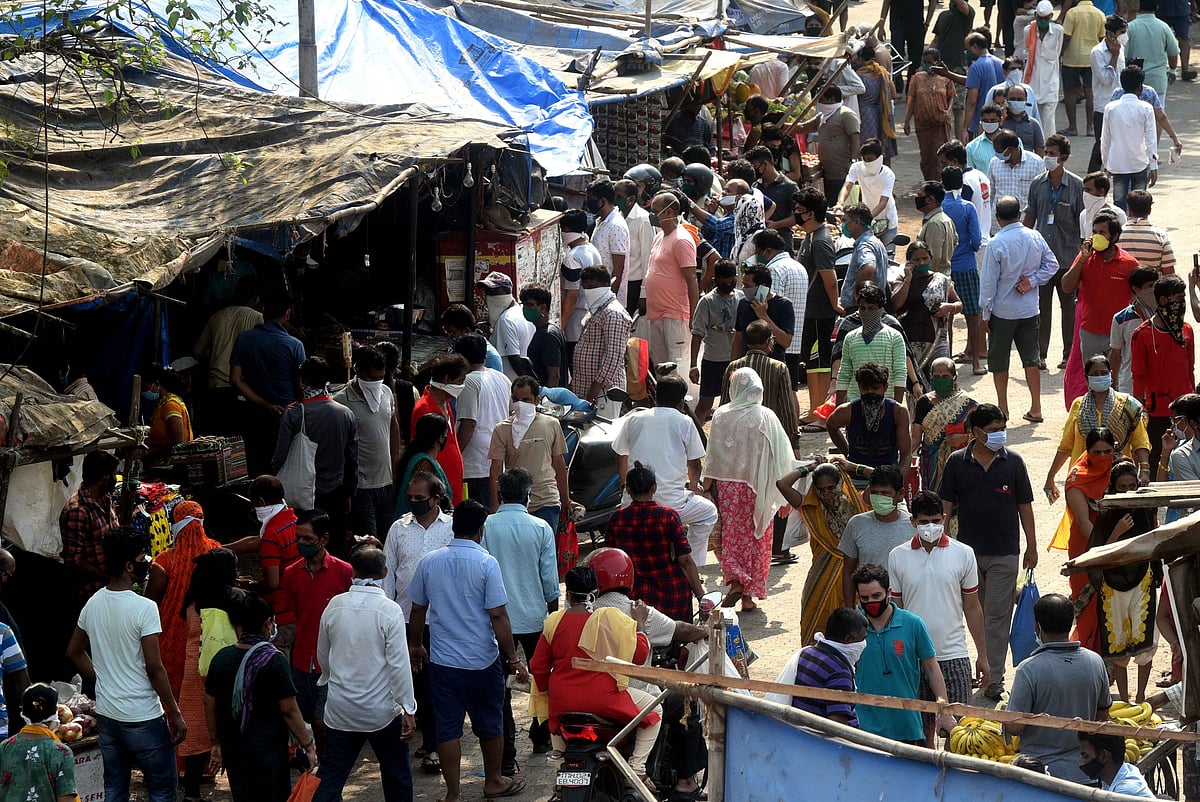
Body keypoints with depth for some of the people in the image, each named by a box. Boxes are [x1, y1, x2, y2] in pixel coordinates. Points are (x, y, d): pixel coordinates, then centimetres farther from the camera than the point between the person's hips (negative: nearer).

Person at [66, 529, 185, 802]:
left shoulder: (93, 604, 3)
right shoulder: (144, 608, -19)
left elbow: (74, 652, 15)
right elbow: (154, 668, -18)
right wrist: (176, 714, -10)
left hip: (106, 716, 7)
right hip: (143, 718, -7)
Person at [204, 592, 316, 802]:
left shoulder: (221, 658, 2)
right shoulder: (274, 660, -14)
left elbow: (210, 705, 9)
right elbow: (289, 711, -13)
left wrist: (216, 743, 20)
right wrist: (307, 746, -3)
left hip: (233, 751, 5)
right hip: (268, 752, -5)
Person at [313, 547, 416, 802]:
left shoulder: (335, 606, -3)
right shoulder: (389, 610, -14)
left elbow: (323, 656, 11)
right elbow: (399, 664, -16)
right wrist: (408, 709, -10)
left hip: (339, 710, 3)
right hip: (381, 711, -3)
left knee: (330, 778, 6)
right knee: (396, 776, 13)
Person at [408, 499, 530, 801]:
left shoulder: (429, 562, -3)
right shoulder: (486, 563, -14)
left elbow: (418, 609, 7)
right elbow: (498, 616, -15)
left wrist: (414, 645, 24)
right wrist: (513, 659, -9)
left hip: (441, 661, 3)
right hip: (482, 660, -3)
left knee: (448, 728, 8)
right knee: (489, 724, 17)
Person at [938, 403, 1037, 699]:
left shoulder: (1013, 462, 0)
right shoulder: (957, 462, 1)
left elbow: (1024, 506, 5)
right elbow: (945, 505, 4)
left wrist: (1032, 547, 5)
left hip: (1004, 552, -1)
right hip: (968, 550, 1)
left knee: (997, 615, -4)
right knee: (975, 614, 12)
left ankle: (994, 677, -2)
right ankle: (985, 667, 25)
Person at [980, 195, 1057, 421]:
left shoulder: (996, 244, -17)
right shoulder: (1035, 238, -3)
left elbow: (988, 281, -13)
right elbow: (1052, 264, 4)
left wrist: (986, 313, -5)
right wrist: (1032, 281, -2)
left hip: (1002, 311, -4)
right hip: (1030, 309, 4)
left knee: (999, 361, 9)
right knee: (1031, 358, 11)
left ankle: (1003, 408, 13)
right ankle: (1036, 408, 11)